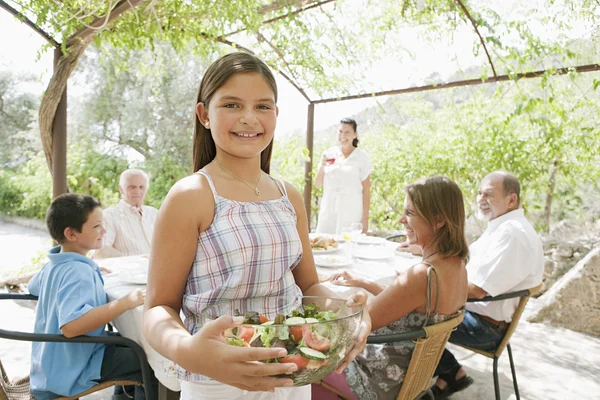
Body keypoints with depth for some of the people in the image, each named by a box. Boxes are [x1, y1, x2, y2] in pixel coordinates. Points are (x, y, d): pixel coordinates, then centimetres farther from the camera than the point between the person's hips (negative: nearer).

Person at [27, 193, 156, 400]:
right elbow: (71, 326, -42)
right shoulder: (78, 272, -29)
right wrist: (125, 302, -41)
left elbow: (33, 286, 25)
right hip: (73, 367, -10)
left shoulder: (55, 264, 2)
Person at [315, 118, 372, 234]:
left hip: (351, 213, -2)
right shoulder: (329, 153, 6)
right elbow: (318, 185, 9)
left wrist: (365, 218, -5)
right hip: (328, 211, 3)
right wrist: (322, 166, -8)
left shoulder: (362, 157, 0)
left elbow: (366, 190, -1)